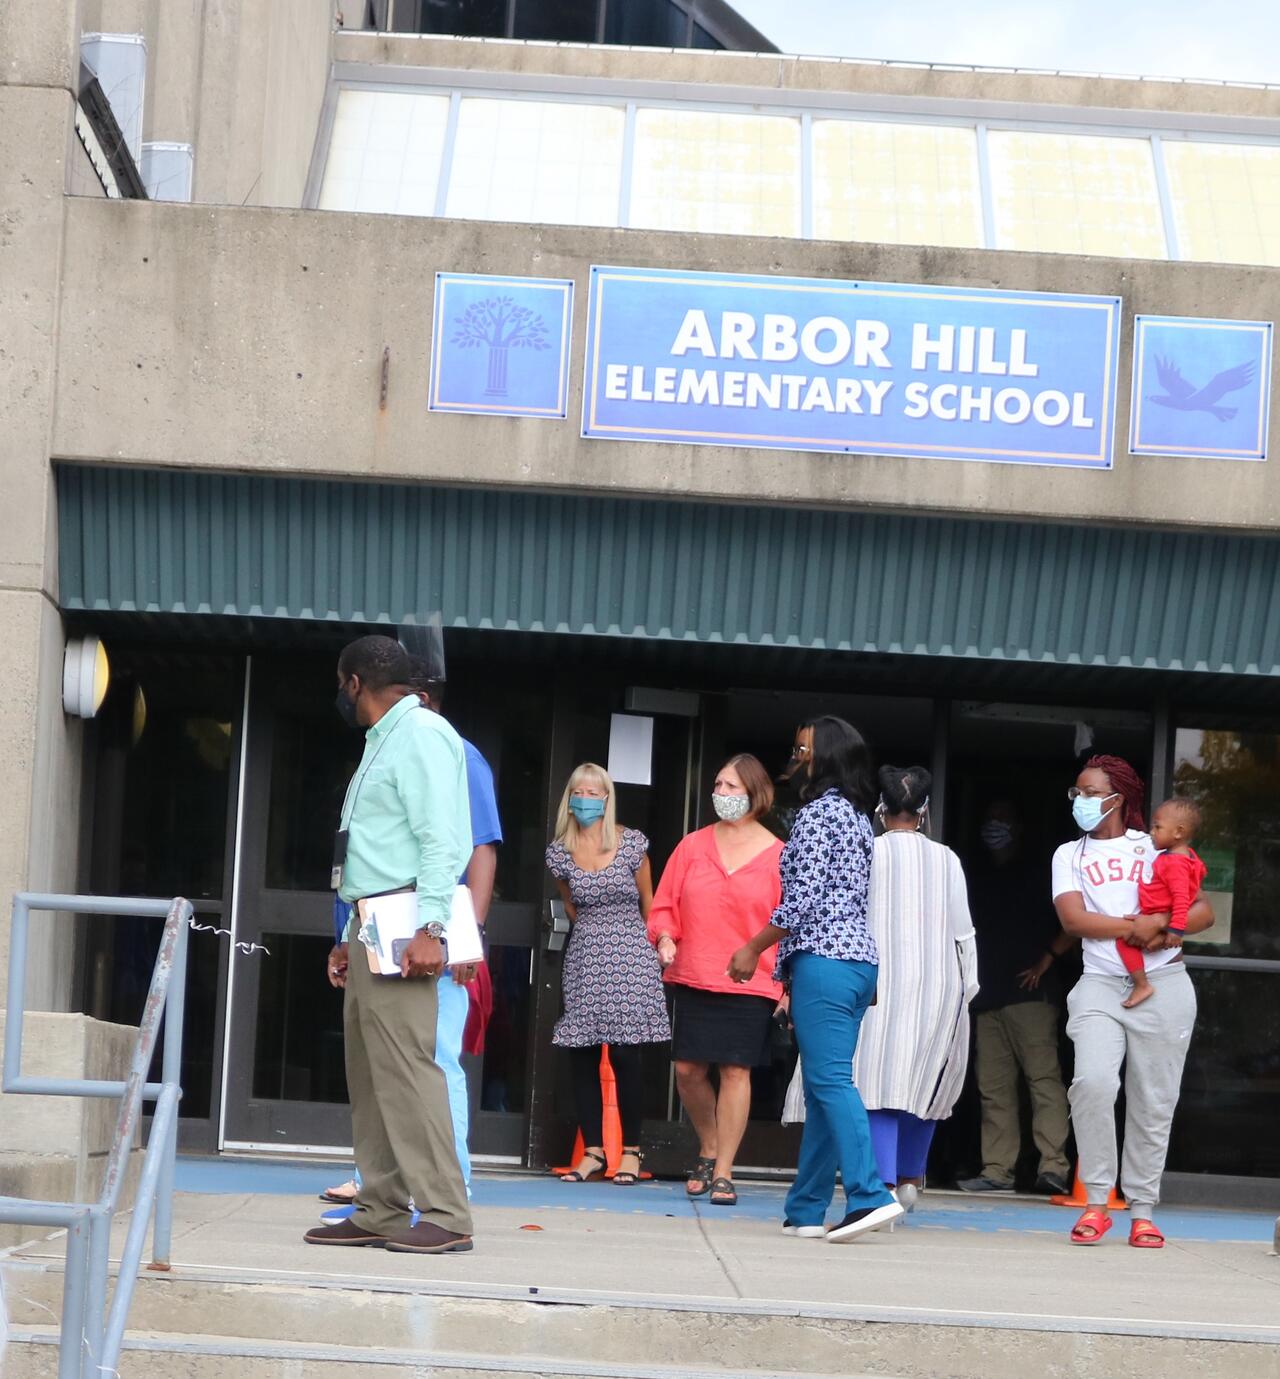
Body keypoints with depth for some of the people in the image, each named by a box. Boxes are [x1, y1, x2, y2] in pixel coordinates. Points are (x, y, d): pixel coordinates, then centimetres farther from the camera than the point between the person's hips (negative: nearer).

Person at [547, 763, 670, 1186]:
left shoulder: (631, 844, -1)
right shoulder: (559, 853, 5)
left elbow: (648, 905, 8)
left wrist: (653, 948, 12)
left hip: (630, 959, -3)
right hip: (584, 960, 3)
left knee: (625, 1056, -8)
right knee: (582, 1058, 0)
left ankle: (631, 1151, 0)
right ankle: (592, 1151, 6)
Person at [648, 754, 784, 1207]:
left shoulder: (778, 856, 2)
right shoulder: (693, 846, 9)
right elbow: (665, 904, 14)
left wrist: (787, 985, -3)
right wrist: (665, 937, -6)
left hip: (750, 984, -3)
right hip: (693, 979, 3)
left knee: (735, 1071, -6)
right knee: (688, 1070, 2)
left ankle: (723, 1172, 1)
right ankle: (709, 1149, 27)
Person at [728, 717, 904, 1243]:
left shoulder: (818, 812, -8)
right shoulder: (858, 816, 19)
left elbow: (802, 898, -14)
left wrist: (754, 949, -4)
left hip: (823, 960, -9)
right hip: (859, 959, 9)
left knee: (830, 1081, -12)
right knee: (824, 1085, 8)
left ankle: (870, 1195, -22)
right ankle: (806, 1209, 10)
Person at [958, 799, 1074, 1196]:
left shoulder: (1038, 876, 7)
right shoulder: (974, 878, 22)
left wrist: (1046, 959, -7)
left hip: (1030, 996, -6)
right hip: (986, 997, 6)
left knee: (1044, 1078, -14)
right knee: (993, 1088, 2)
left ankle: (1054, 1165, -21)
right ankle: (997, 1170, 3)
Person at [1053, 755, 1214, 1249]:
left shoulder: (1156, 847, 13)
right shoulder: (1070, 855, 14)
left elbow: (1202, 912, 7)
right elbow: (1073, 918, -2)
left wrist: (1163, 925, -11)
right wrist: (1134, 926, -10)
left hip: (1163, 985, 0)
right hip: (1101, 985, 0)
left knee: (1153, 1102, 1)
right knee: (1093, 1082, -21)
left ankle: (1142, 1212, 10)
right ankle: (1096, 1203, -12)